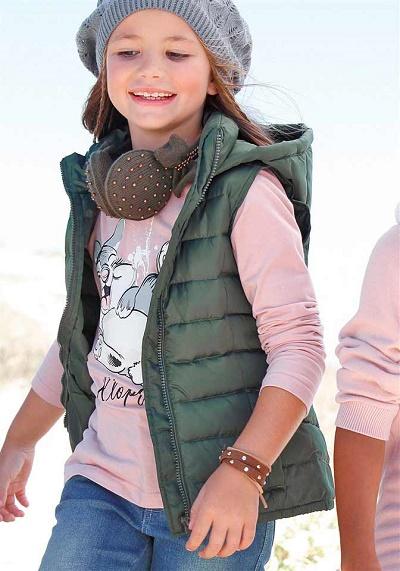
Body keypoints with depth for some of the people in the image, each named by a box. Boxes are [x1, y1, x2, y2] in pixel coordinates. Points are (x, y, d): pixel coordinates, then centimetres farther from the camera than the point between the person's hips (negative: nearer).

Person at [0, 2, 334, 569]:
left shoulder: (248, 191, -11)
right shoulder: (103, 191, 7)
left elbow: (298, 343, -13)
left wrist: (242, 471, -22)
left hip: (213, 498, -5)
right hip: (100, 484, 5)